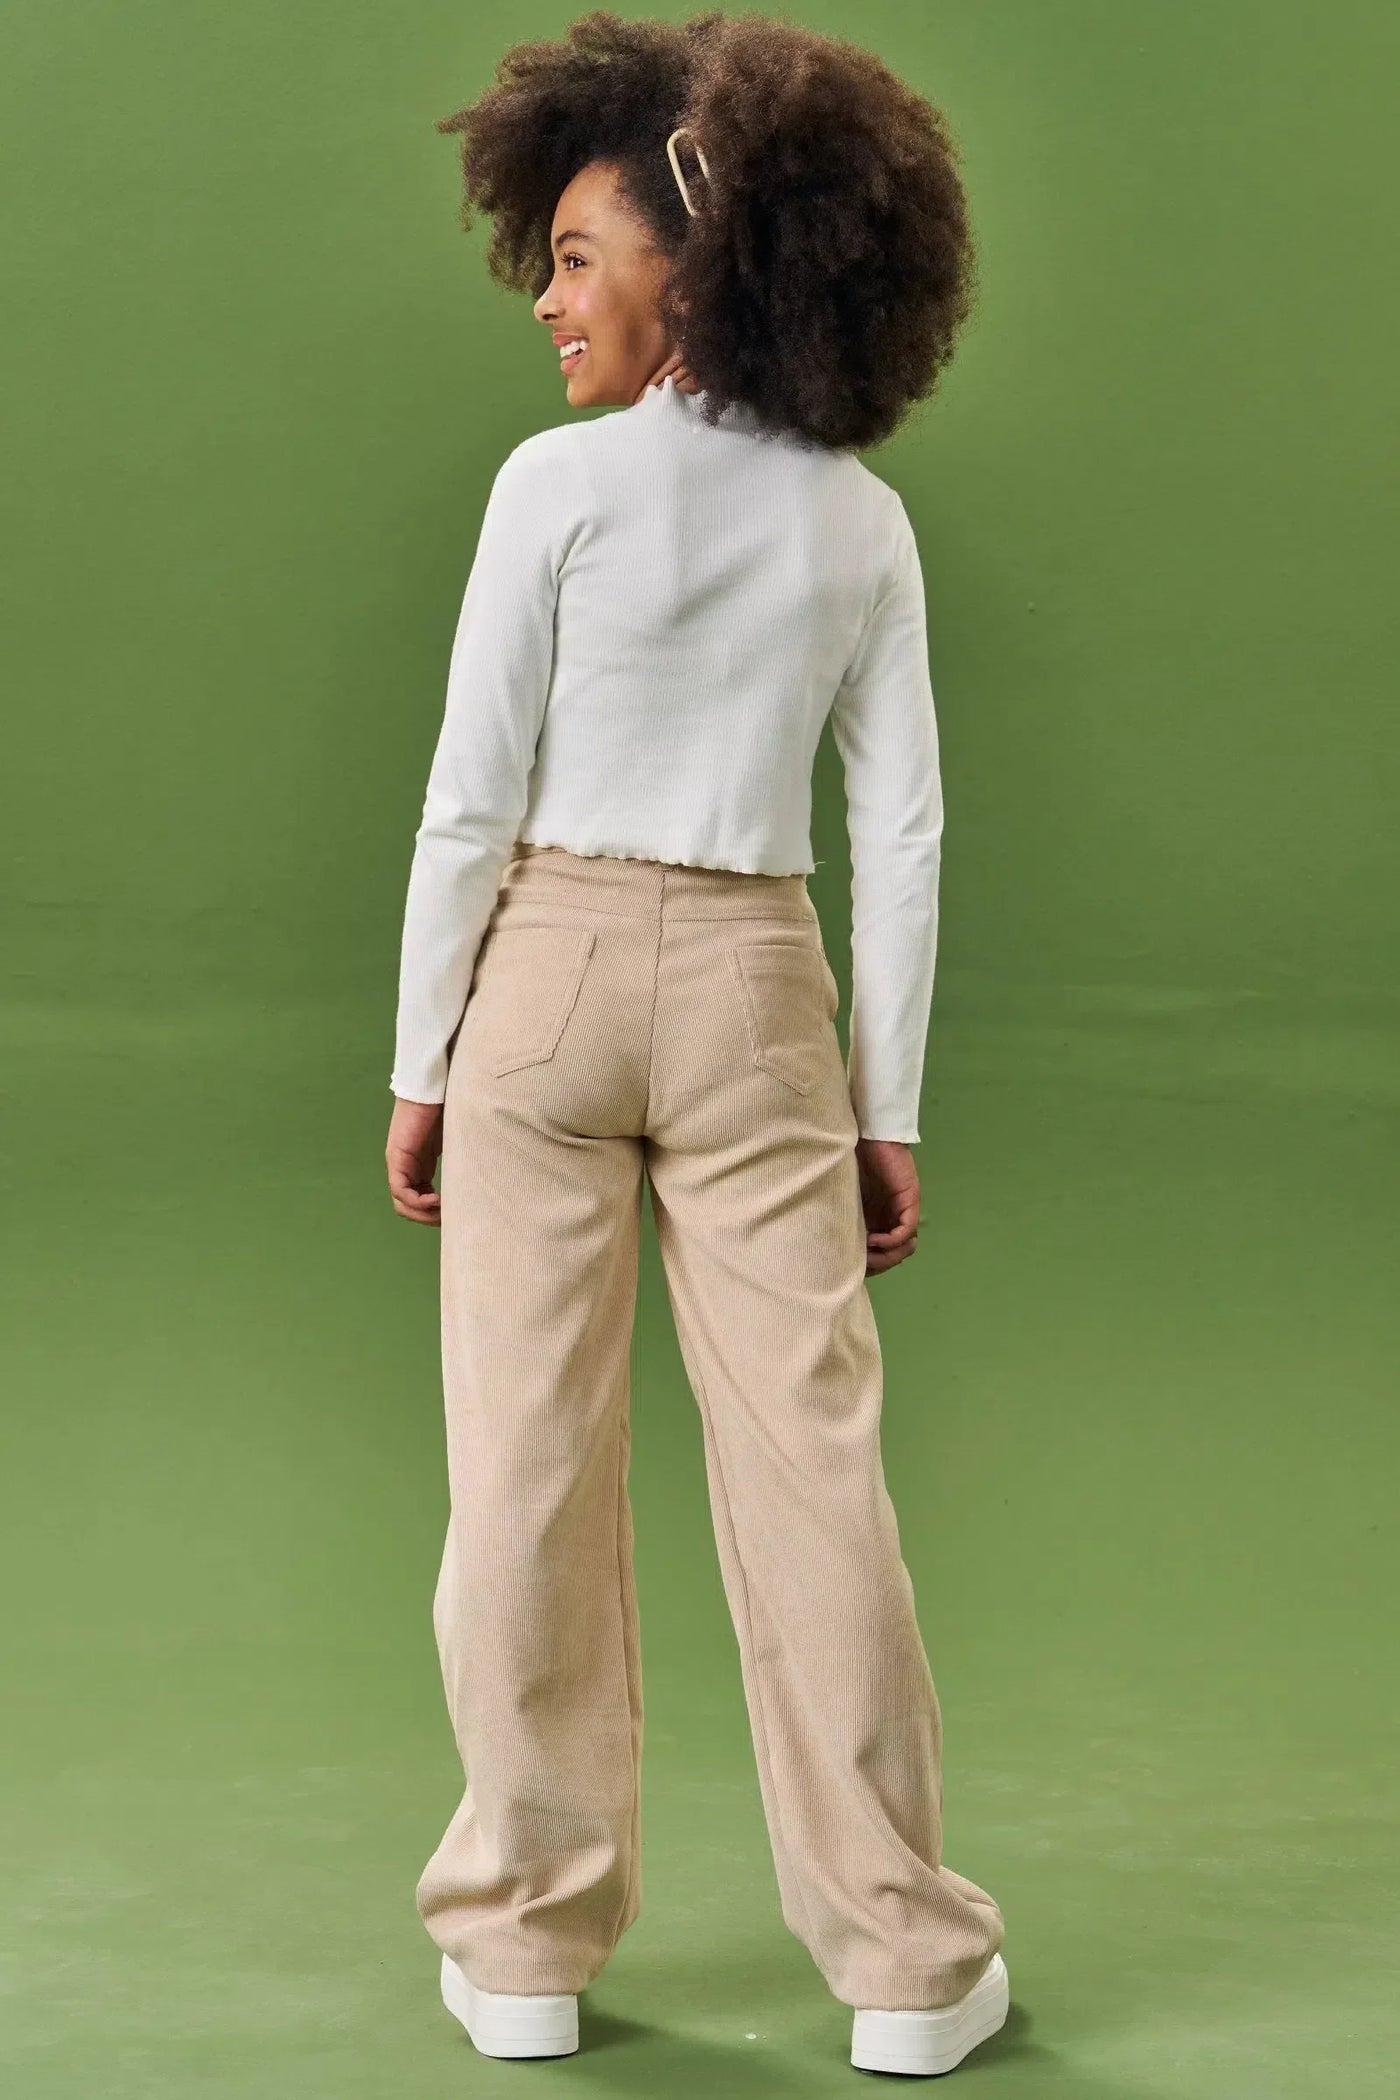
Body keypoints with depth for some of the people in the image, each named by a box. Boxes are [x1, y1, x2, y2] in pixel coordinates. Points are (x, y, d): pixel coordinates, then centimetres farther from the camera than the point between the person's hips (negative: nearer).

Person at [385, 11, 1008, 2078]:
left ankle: (528, 1945, 12)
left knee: (531, 1461, 4)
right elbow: (901, 835, 4)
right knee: (811, 1458, 4)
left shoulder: (559, 482, -7)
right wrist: (889, 1106, 8)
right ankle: (902, 1959, 10)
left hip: (549, 973, -2)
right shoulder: (862, 519, 4)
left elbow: (475, 796, -8)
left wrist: (419, 1060, 0)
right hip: (757, 997, 3)